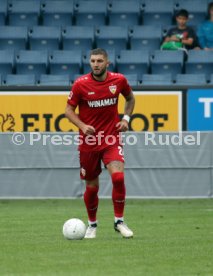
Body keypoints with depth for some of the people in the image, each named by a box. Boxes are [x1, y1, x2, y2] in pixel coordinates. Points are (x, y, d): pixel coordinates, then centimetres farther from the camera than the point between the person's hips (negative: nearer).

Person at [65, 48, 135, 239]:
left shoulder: (119, 80, -4)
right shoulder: (80, 84, -9)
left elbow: (130, 98, 17)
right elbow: (69, 110, 0)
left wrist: (126, 118, 2)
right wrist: (82, 126, -17)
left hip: (112, 139, 0)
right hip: (89, 142, 0)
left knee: (118, 176, -20)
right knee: (92, 186, 7)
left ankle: (119, 221, -6)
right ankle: (92, 224, 29)